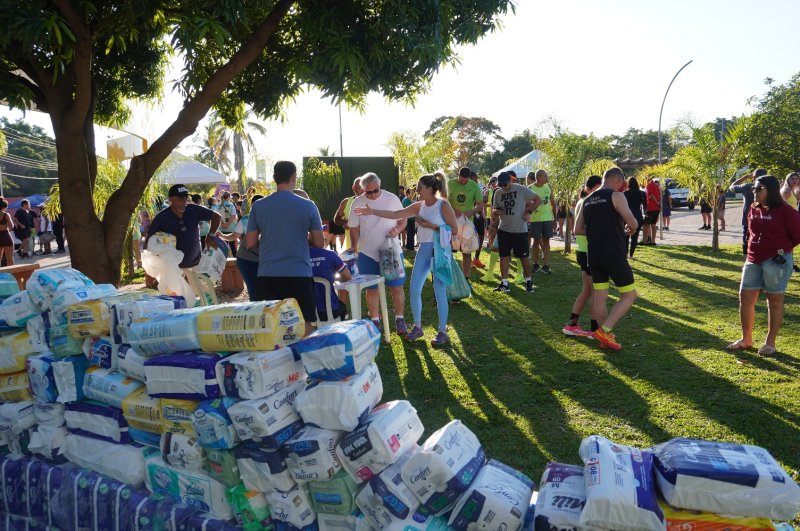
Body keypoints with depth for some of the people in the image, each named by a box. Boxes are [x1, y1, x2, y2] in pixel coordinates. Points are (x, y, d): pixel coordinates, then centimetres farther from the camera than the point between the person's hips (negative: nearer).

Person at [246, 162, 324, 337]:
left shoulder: (258, 206, 2)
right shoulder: (308, 206, -3)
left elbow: (250, 244, 4)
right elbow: (319, 243, 1)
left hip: (267, 275, 2)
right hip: (299, 274, -1)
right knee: (304, 325, 7)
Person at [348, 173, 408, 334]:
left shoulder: (392, 199, -5)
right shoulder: (358, 203, -5)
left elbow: (403, 220, 4)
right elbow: (354, 229, 2)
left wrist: (397, 230, -16)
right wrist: (354, 249, -4)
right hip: (367, 254, 0)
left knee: (396, 287, 2)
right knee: (372, 288, 9)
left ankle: (399, 319, 17)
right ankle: (375, 321, 23)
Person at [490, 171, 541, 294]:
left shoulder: (521, 189, -8)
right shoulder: (498, 193, 5)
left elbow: (538, 199, -3)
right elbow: (494, 209, 14)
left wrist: (528, 211, -12)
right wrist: (495, 211, -9)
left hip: (520, 230, -4)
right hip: (503, 229, 4)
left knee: (524, 256, 4)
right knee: (504, 256, 5)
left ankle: (528, 281, 19)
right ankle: (504, 283, 12)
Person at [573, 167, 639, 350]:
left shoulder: (587, 200, 13)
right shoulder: (616, 196, -8)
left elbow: (577, 230, 15)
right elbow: (633, 223, -15)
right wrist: (630, 229, 7)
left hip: (594, 256, 7)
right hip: (614, 256, -7)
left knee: (599, 297, 10)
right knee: (629, 295, 6)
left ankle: (606, 336, 18)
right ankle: (605, 330, -4)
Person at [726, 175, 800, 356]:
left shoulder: (784, 210, -11)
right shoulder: (754, 209, 8)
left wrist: (781, 249, 3)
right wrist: (756, 247, 12)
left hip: (776, 261, -7)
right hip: (753, 260, 7)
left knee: (774, 300, 4)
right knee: (745, 297, 8)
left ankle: (770, 343, 15)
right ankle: (746, 339, 21)